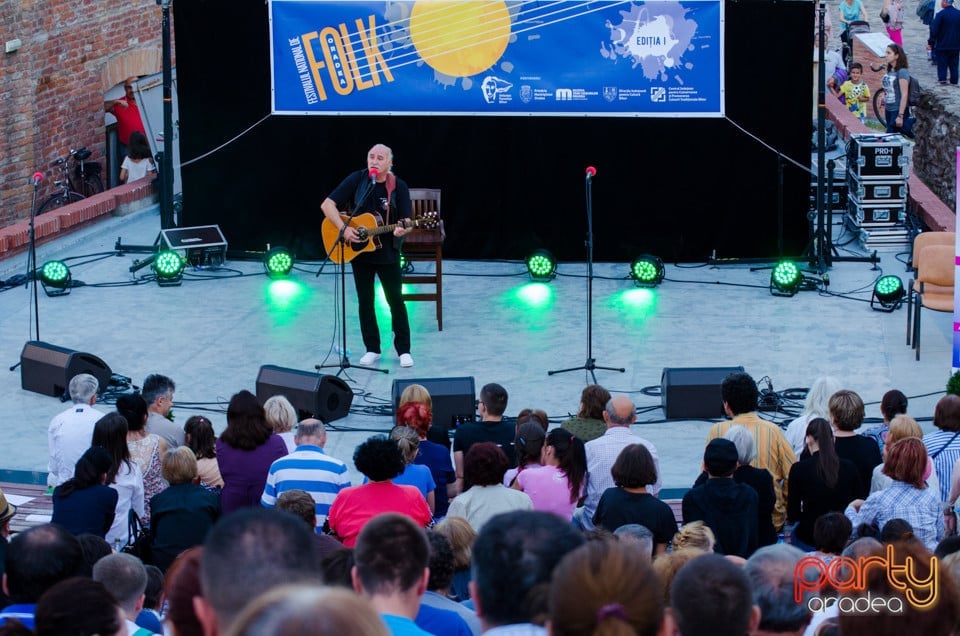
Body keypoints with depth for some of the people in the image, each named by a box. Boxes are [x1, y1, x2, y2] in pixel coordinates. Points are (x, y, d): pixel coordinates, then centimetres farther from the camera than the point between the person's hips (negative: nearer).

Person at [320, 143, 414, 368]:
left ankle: (404, 350, 10)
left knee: (395, 300, 1)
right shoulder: (357, 179, -7)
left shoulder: (398, 186, -8)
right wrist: (344, 229, -21)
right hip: (359, 251, 1)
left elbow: (406, 222, -8)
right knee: (365, 300, 7)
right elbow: (327, 204, -9)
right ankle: (372, 349, 18)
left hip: (387, 252, -1)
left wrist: (401, 230, -32)